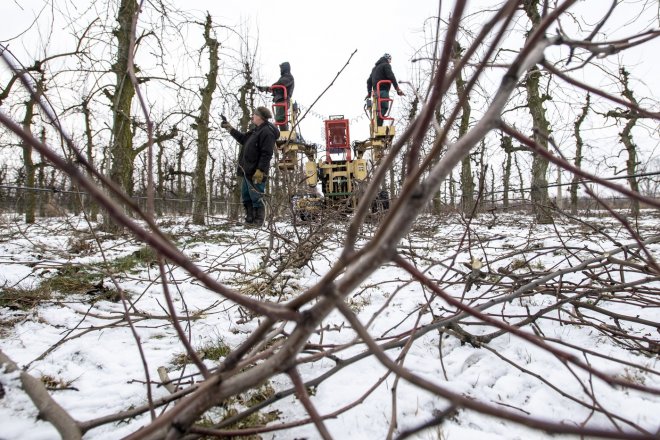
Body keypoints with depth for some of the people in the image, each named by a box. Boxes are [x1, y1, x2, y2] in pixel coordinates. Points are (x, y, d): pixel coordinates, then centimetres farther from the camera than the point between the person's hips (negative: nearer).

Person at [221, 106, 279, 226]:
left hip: (256, 173, -11)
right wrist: (229, 128, 32)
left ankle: (257, 223, 1)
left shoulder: (267, 132, -15)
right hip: (247, 171, 11)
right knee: (246, 198, 16)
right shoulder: (257, 130, 17)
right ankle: (249, 221, 24)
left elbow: (266, 154, -22)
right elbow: (243, 138, 32)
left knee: (256, 199, -6)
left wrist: (260, 171, -26)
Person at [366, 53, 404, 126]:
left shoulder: (375, 67, 28)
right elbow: (391, 77, -12)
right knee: (384, 108, -16)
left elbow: (369, 80, 29)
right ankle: (378, 125, -29)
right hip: (383, 90, -9)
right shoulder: (386, 65, 1)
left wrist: (369, 92, 30)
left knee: (379, 109, 8)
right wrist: (397, 88, -13)